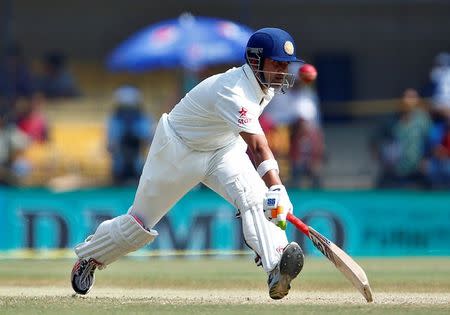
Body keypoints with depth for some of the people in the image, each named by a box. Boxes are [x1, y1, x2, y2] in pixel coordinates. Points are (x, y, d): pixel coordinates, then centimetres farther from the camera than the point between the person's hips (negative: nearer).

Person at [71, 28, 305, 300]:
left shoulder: (266, 84, -8)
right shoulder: (232, 92, -36)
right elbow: (257, 145, -47)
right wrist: (277, 190, -56)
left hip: (223, 148, 6)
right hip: (178, 150, -6)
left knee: (253, 195, -25)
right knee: (141, 221, 8)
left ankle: (276, 267, -43)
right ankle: (89, 257, 35)